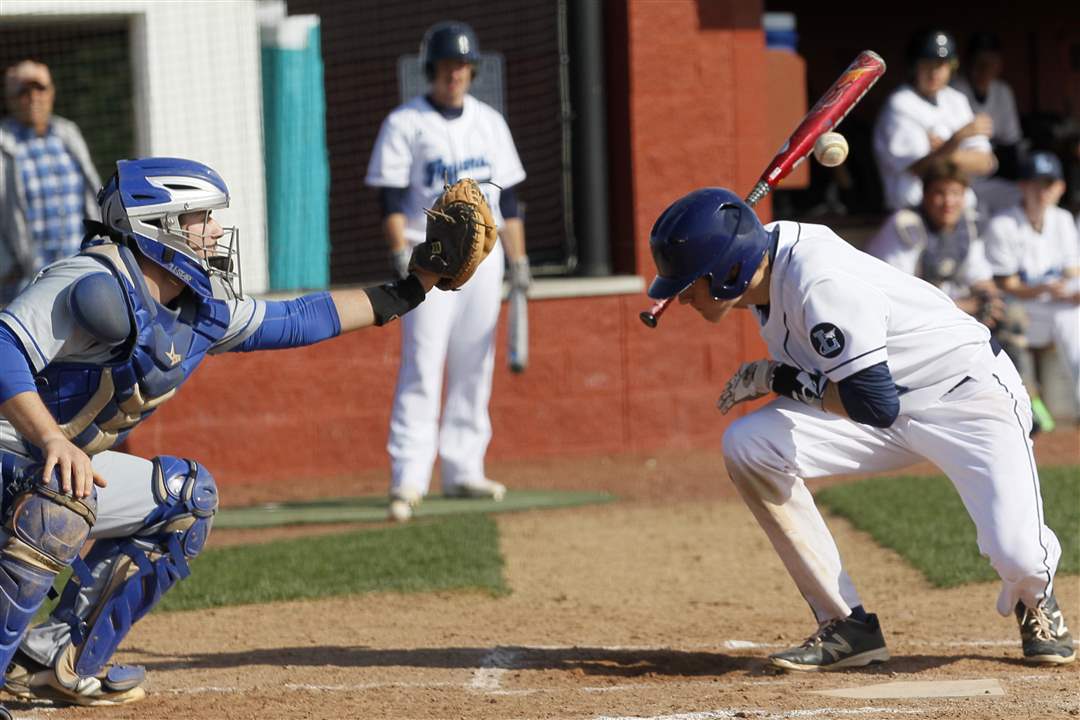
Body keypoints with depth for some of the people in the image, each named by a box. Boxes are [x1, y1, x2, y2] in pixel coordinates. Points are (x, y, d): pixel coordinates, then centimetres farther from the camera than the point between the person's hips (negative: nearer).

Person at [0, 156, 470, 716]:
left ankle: (54, 659, 17)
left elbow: (299, 319, 19)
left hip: (63, 461, 11)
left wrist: (408, 290, 20)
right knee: (59, 506, -40)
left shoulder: (201, 314, 8)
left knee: (187, 496, 20)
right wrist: (54, 442, -44)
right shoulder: (100, 287, -22)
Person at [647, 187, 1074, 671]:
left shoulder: (820, 284, -31)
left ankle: (1033, 601, 13)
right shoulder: (766, 264, -5)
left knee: (1018, 555, -28)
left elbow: (875, 404, -31)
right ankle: (847, 627, -6)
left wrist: (775, 378, -20)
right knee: (746, 446, -13)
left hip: (968, 398, -8)